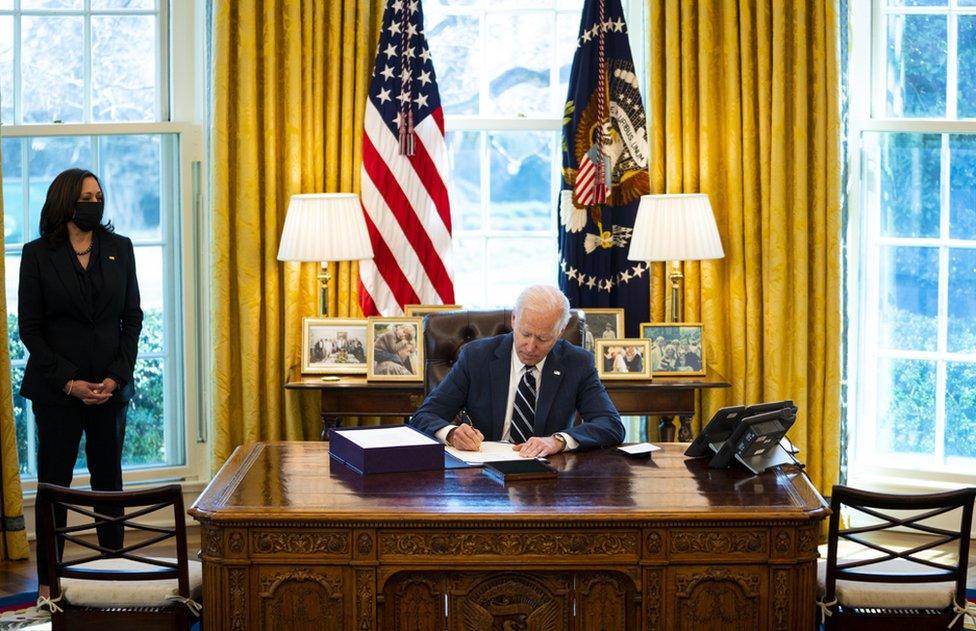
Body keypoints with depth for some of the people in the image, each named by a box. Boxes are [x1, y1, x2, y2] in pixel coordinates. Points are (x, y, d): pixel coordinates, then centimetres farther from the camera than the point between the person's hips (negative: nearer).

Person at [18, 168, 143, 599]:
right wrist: (68, 381, -11)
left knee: (108, 478, 9)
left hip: (111, 386, 3)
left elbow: (132, 317, 6)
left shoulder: (119, 249, 6)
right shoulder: (38, 254, -3)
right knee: (54, 481, 2)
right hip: (56, 387, -3)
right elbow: (29, 327, -4)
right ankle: (48, 581, 8)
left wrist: (116, 377, -6)